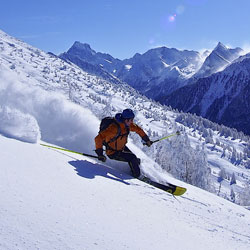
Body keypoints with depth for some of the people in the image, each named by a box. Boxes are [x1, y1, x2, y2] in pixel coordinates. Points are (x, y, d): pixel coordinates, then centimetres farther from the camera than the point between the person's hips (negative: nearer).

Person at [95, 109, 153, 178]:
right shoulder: (114, 128, -35)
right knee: (132, 159, -16)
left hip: (122, 148, 8)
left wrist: (147, 139, 12)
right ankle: (137, 176, 5)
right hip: (113, 152, -8)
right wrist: (100, 153, -41)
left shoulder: (127, 124, -11)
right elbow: (99, 138, -37)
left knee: (136, 160, 6)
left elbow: (138, 129, 9)